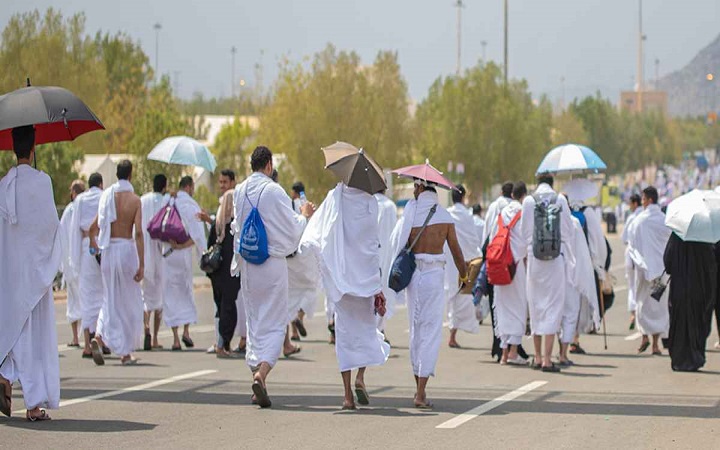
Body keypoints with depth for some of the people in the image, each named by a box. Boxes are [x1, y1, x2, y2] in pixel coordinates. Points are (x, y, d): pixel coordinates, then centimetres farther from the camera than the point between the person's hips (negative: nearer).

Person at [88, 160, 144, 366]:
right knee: (130, 302, 9)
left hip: (108, 250, 3)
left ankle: (99, 337, -15)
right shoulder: (134, 199, -8)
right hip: (127, 248, -3)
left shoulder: (107, 195, 3)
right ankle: (126, 353, 12)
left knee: (110, 300, 11)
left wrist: (93, 242, 30)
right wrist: (141, 264, -14)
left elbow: (94, 227, 8)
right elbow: (138, 233, -14)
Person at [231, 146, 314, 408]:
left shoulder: (239, 192, 3)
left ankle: (257, 376, 15)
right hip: (273, 264, -5)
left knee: (254, 323, 14)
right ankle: (261, 373, -21)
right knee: (274, 323, -2)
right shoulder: (274, 191, -13)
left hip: (248, 265, 5)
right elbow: (293, 229, -7)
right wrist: (304, 215, 12)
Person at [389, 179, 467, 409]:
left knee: (416, 329, 15)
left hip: (412, 274, 1)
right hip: (434, 275, -1)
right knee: (431, 331, -2)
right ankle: (421, 393, -11)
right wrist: (463, 275, 19)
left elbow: (396, 244, -5)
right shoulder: (445, 217, 0)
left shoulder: (410, 213, -2)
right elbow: (456, 251, 4)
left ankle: (419, 387, 22)